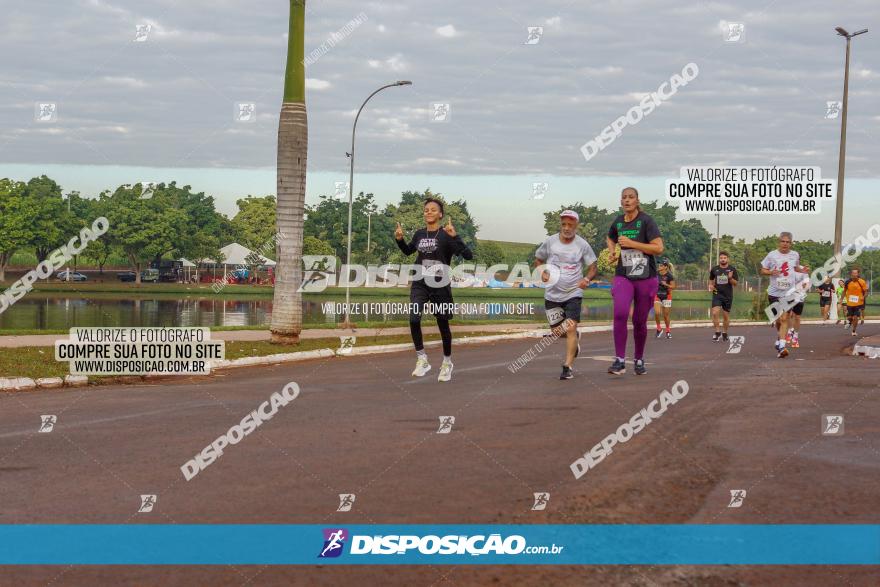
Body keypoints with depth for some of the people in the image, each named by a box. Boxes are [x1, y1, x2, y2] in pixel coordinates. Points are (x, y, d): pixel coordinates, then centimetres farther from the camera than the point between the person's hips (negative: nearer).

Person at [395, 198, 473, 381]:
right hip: (419, 284, 3)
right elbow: (408, 251, 26)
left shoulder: (446, 235, -9)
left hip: (440, 285, -3)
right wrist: (399, 239, 7)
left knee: (443, 325, 9)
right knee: (414, 319, -19)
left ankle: (447, 362, 30)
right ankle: (422, 359, -4)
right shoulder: (419, 234, 6)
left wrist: (454, 236, -29)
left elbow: (468, 255, -19)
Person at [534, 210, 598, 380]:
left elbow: (592, 267, 1)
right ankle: (575, 337, 44)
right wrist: (542, 273, -9)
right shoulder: (550, 242, -2)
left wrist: (587, 279, -20)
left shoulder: (583, 245, -5)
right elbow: (538, 260, 13)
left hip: (573, 294, -3)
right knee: (557, 332, 9)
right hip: (552, 294, 3)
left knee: (570, 328, -17)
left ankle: (568, 367, -14)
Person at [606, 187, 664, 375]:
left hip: (646, 278, -2)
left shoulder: (646, 221, -7)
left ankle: (639, 359, 27)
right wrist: (612, 251, 9)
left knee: (640, 321, 5)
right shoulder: (618, 222, 7)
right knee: (620, 313, -21)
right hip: (623, 277, 2)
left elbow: (659, 248, -16)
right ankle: (619, 360, -20)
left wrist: (632, 243, -19)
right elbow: (610, 238, 31)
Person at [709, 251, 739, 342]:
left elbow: (735, 283, -1)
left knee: (726, 315, 7)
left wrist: (730, 278, -20)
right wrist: (711, 285, 1)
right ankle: (717, 332, -7)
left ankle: (724, 334, 22)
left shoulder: (732, 269, 0)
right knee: (715, 313, -18)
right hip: (717, 294, 0)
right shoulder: (714, 269, 5)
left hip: (728, 295, 0)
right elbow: (711, 279, 22)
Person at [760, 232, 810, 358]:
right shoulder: (772, 255, -2)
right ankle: (780, 337, 38)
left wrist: (802, 270, 3)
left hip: (789, 292, 0)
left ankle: (781, 346, -12)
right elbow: (762, 270, 3)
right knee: (778, 320, 7)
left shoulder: (795, 255, 5)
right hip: (774, 292, 0)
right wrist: (771, 272, -17)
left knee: (784, 319, -9)